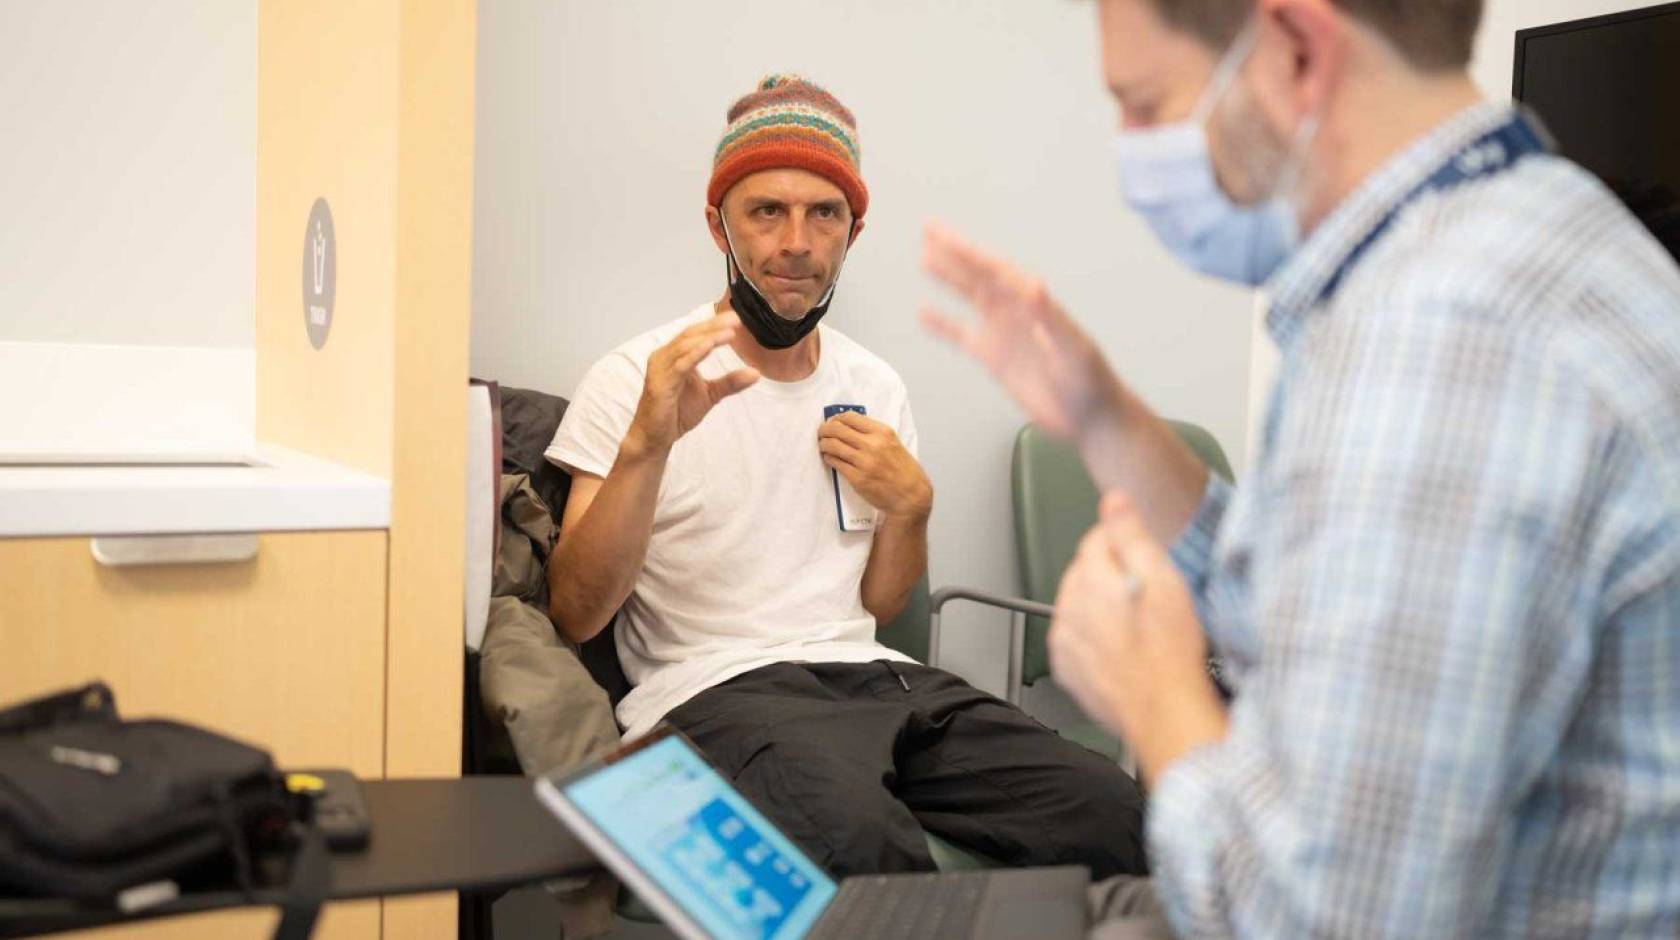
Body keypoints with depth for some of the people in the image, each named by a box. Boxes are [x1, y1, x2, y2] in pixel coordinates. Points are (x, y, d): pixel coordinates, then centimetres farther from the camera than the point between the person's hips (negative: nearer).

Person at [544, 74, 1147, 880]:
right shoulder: (635, 379, -1)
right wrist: (645, 446, -24)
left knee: (1109, 813, -20)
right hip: (715, 690, -5)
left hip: (871, 675, 5)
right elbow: (575, 616, -10)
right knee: (863, 843, -39)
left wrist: (909, 504, -1)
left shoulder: (875, 387, 15)